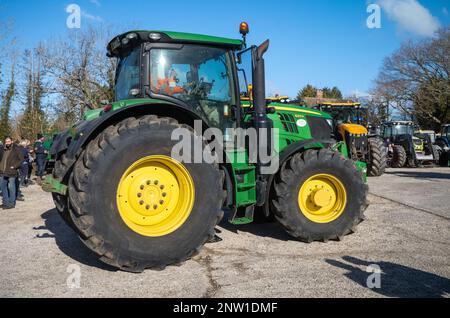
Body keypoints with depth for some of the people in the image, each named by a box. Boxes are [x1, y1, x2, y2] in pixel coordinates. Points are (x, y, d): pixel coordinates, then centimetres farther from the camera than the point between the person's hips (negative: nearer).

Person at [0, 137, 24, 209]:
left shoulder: (16, 149, -4)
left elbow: (21, 159, -7)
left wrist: (14, 166, -13)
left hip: (11, 173, -6)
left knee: (11, 188, 0)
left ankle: (11, 203, 9)